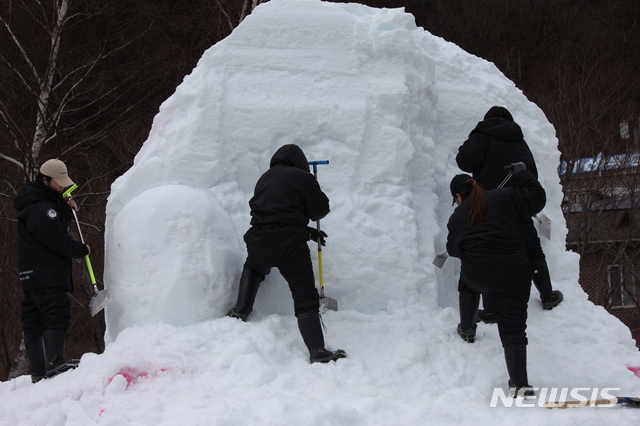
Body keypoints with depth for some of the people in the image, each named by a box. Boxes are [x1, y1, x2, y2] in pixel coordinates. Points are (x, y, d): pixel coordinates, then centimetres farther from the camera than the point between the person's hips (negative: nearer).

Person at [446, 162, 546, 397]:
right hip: (513, 272, 0)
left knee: (466, 282, 39)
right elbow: (536, 199, 5)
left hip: (476, 274, 1)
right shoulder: (506, 197, 9)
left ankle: (467, 329, 47)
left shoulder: (457, 217, 14)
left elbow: (454, 249, 22)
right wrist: (523, 175, 21)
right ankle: (519, 382, -10)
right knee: (513, 327, 2)